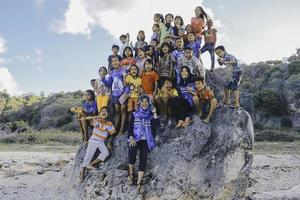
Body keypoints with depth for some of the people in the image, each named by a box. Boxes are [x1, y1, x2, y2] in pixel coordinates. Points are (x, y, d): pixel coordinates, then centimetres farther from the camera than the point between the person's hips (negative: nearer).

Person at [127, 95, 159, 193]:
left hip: (146, 140, 1)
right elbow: (130, 127, 1)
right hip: (135, 139, -1)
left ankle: (139, 182, -11)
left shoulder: (151, 115, 11)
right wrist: (131, 137, -17)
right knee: (132, 153, -28)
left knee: (143, 159, -14)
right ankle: (131, 173, -2)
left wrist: (154, 113, -9)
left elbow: (156, 126, -7)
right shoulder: (135, 114, 9)